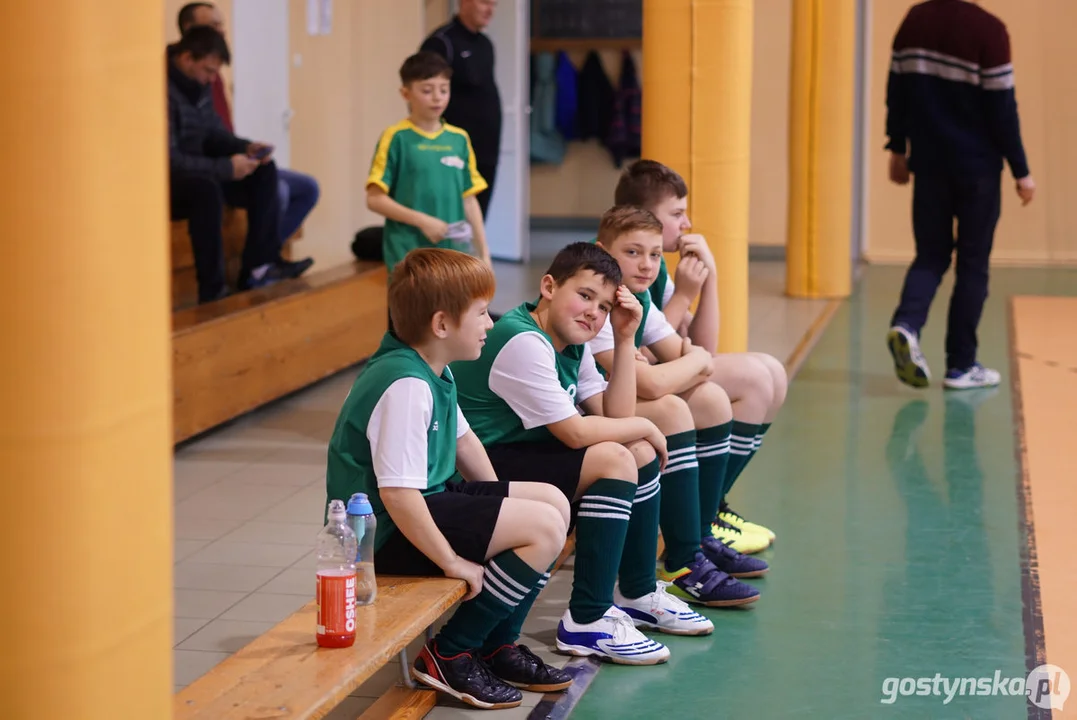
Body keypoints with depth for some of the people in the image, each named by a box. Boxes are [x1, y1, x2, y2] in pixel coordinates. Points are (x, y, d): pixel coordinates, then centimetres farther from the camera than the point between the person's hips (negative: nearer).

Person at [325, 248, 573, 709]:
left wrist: (498, 509, 18)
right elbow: (397, 493, -30)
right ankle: (449, 657, -7)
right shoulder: (406, 387, -26)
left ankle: (498, 646, 19)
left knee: (553, 503, 13)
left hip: (428, 502, 11)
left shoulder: (434, 374, 7)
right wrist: (452, 562, -23)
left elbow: (462, 439, 23)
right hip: (388, 531, -11)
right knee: (543, 529, -18)